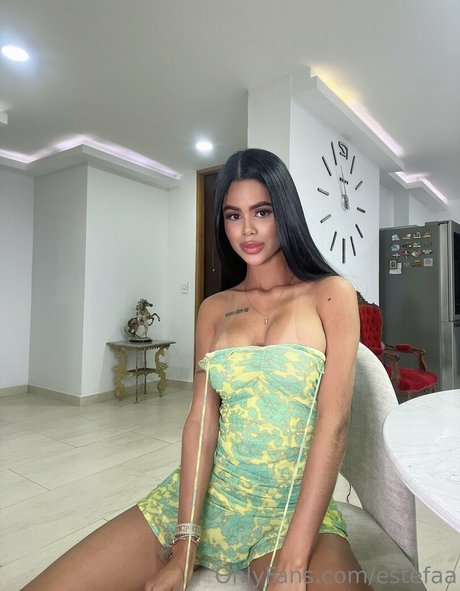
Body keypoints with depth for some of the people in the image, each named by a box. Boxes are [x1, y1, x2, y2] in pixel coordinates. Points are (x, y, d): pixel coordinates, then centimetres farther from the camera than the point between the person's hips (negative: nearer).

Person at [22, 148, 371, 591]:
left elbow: (333, 421, -12)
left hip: (297, 503, -2)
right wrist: (185, 547, -10)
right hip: (205, 493, 3)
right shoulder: (213, 309, 5)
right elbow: (201, 417, -3)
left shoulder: (330, 294, -5)